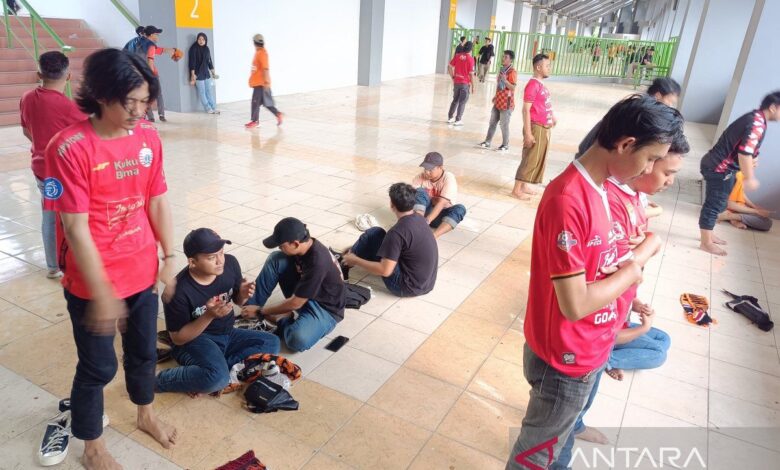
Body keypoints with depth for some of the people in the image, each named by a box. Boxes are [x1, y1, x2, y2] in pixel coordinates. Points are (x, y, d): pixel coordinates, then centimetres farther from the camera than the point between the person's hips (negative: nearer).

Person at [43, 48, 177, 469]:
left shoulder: (148, 138, -3)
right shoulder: (69, 148, -20)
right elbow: (75, 227, -20)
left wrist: (169, 259, 3)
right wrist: (101, 293, -18)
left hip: (143, 273, 5)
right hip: (92, 283, -5)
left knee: (144, 351, 22)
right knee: (98, 366, 12)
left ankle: (146, 414, 49)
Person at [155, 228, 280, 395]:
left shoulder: (230, 263, -12)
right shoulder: (177, 291, -25)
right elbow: (178, 338, -17)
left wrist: (243, 295, -19)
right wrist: (209, 315, -32)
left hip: (227, 334, 6)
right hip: (195, 340, -6)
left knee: (272, 343, -13)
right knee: (217, 378, -34)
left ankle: (218, 365, -19)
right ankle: (160, 380, -9)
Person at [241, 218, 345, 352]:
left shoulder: (317, 263, -34)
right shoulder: (305, 245, -11)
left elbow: (295, 304, -26)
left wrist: (260, 311, -14)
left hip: (325, 308, -7)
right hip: (301, 293, 7)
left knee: (298, 340, -37)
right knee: (276, 259, -14)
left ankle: (281, 321, -2)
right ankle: (249, 308, -4)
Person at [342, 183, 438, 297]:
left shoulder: (397, 232, -25)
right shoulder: (420, 219, 1)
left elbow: (385, 271, -24)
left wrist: (355, 261, -10)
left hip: (407, 286, -8)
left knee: (374, 234, -5)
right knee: (382, 237, 20)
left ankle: (343, 265, 16)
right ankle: (346, 256, 37)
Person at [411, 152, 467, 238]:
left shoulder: (449, 178, -18)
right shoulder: (420, 177, -9)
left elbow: (441, 203, -28)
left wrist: (427, 220, -40)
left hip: (441, 215, -1)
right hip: (426, 211, 1)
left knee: (460, 209, -31)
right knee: (420, 191, -24)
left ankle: (433, 236, -50)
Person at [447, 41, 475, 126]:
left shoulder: (457, 55, 0)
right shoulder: (470, 59, -13)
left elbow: (449, 67, 2)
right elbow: (471, 74, -13)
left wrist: (453, 77, 12)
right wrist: (473, 86, -5)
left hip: (456, 82, 5)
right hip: (465, 83, -5)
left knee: (455, 100, 19)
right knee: (462, 102, 4)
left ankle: (450, 117, 23)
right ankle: (457, 120, 6)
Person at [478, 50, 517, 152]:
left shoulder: (512, 72, -14)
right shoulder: (501, 70, 12)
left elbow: (513, 88, -21)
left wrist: (505, 80, -34)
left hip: (506, 103, -9)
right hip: (498, 102, 9)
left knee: (504, 125, -1)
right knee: (492, 123, 12)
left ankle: (505, 145, 12)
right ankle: (487, 142, 20)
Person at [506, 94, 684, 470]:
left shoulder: (598, 187, 1)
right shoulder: (569, 203, -30)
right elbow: (575, 304, -30)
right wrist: (631, 271, -17)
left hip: (587, 351, 9)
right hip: (566, 360, -9)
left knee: (560, 432, 31)